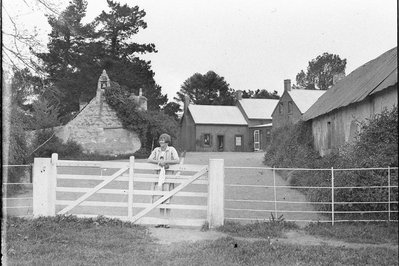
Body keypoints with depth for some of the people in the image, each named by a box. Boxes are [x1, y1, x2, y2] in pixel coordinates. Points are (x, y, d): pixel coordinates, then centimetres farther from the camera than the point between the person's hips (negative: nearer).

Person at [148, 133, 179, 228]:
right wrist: (159, 162, -14)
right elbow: (149, 159, 2)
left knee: (167, 200, -4)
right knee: (159, 200, 6)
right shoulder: (156, 150, 10)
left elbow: (177, 160, -13)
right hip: (158, 176, 4)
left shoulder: (171, 150, -2)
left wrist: (165, 161, -18)